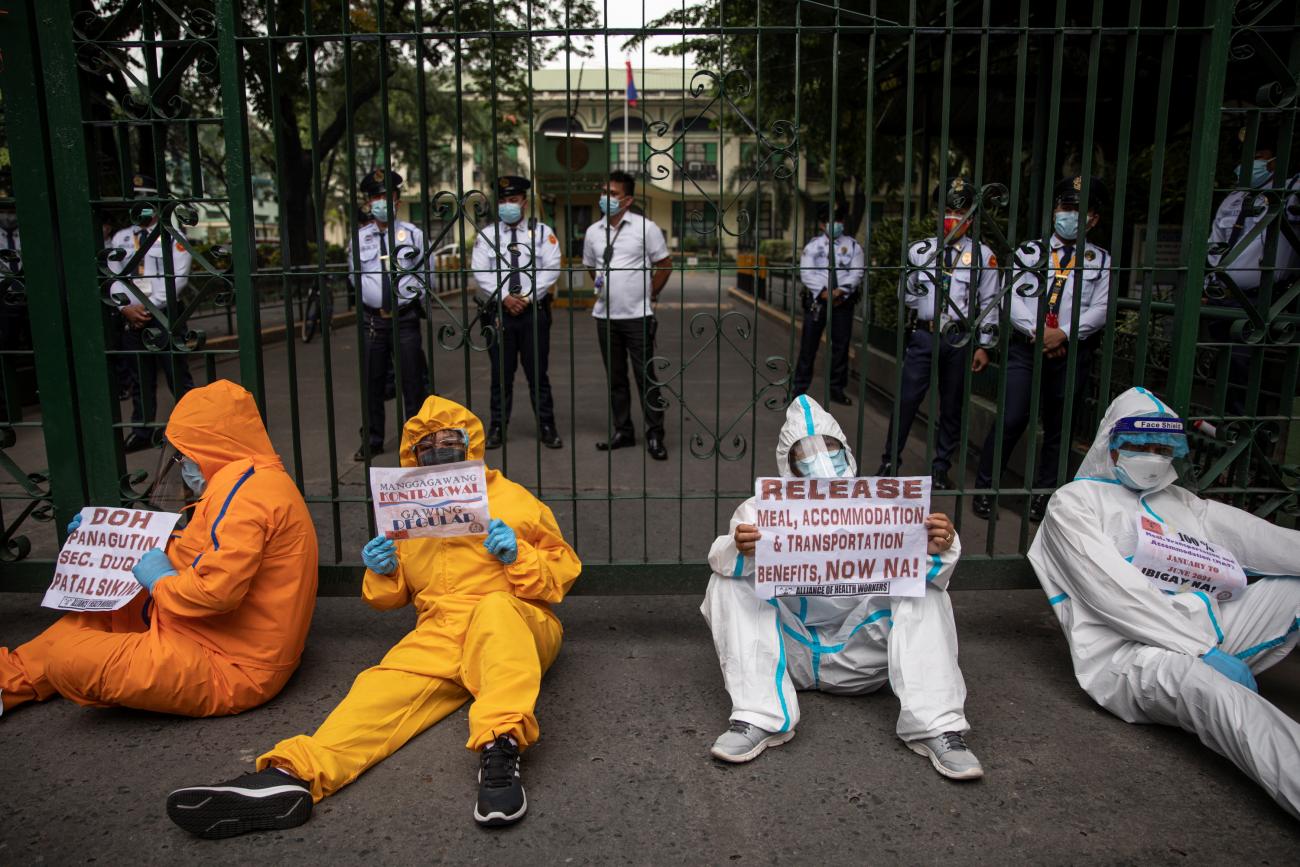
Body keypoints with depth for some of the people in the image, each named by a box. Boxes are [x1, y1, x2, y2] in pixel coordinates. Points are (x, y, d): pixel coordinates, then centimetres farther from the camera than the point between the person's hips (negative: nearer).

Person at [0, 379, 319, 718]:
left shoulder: (247, 489, -22)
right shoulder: (255, 481, 12)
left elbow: (216, 591, -30)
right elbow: (200, 551, 24)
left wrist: (161, 580, -11)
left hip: (228, 670, -11)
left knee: (70, 658, -11)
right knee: (97, 613, 19)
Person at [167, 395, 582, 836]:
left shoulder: (512, 500, 7)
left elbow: (562, 572, 7)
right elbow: (389, 598, 24)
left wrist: (518, 555, -14)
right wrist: (382, 572, 0)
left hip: (516, 624, -3)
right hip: (439, 633, 3)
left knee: (494, 608, -37)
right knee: (384, 685, -26)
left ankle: (500, 747, -52)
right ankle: (292, 774, -45)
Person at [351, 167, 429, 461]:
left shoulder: (413, 234, 3)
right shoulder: (359, 238, 6)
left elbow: (423, 275, 6)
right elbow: (356, 277, 8)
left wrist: (409, 302, -1)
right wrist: (377, 305, 0)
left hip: (405, 316, -1)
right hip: (372, 318, 2)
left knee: (413, 380, 1)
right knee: (372, 382, 7)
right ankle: (372, 441, 18)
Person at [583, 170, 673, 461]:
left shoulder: (645, 228, -5)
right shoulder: (593, 232, 8)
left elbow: (664, 264, 1)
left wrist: (650, 295, 2)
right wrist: (600, 284, 10)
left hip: (637, 316, -4)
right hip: (605, 315, 5)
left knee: (646, 377, -2)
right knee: (615, 377, 11)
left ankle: (654, 436, 6)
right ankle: (622, 431, 22)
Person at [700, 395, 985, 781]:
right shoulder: (763, 509, -2)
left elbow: (923, 572, -9)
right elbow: (722, 559, -17)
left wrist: (937, 551, -33)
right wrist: (741, 550, -41)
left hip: (860, 658, 0)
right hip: (790, 652, 0)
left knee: (926, 592, -20)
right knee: (730, 582, -20)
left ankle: (938, 728, -24)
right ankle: (757, 719, -25)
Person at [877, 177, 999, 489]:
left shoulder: (982, 254, 2)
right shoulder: (920, 250, 6)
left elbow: (989, 303, 2)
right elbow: (907, 294, 17)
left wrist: (984, 346, -1)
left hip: (960, 340, 0)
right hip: (924, 335, 0)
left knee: (952, 407, 9)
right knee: (906, 399, -1)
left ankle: (940, 470, 22)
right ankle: (890, 463, 13)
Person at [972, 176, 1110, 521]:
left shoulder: (1100, 261, 9)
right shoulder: (1031, 251, 9)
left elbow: (1101, 309, -2)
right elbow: (1011, 298, -1)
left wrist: (1063, 333, -15)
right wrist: (1038, 331, -13)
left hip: (1072, 354, 1)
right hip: (1026, 349, -1)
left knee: (1057, 428, 8)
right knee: (1011, 420, -8)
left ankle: (1043, 495, 20)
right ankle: (984, 489, 4)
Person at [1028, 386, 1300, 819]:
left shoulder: (1182, 503, 24)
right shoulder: (1073, 502, 3)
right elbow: (1116, 595, -10)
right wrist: (1203, 648, -17)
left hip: (1209, 633, 8)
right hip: (1124, 654, -7)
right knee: (1206, 686, -37)